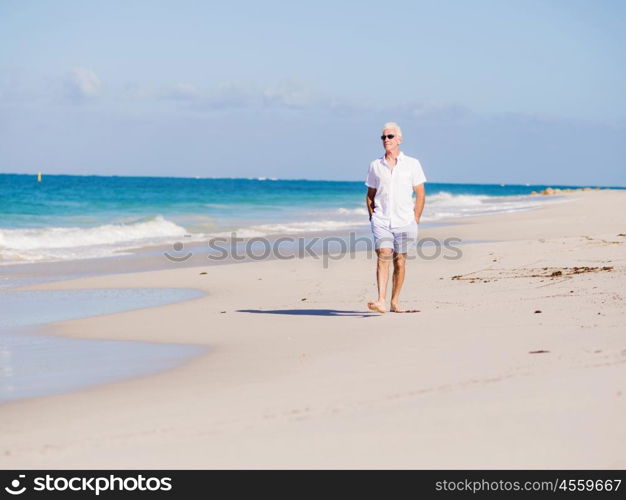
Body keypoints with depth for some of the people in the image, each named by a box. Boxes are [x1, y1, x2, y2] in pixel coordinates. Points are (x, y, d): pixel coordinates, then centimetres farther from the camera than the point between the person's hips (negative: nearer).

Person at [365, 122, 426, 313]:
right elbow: (370, 195, 16)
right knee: (383, 256, -17)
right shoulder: (375, 165, 9)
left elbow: (420, 195, 6)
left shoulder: (412, 164, 5)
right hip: (381, 220, 0)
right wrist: (372, 217, 5)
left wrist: (415, 221, 0)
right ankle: (381, 301, -27)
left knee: (400, 262, 3)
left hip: (403, 222, 0)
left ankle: (395, 303, 14)